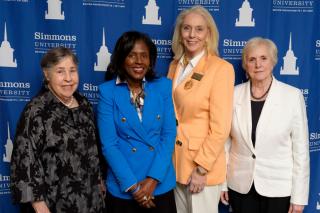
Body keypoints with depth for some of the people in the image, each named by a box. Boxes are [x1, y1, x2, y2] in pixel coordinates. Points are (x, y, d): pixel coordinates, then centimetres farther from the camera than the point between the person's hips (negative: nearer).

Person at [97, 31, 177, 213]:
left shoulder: (164, 86, -2)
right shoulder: (108, 91, -7)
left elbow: (169, 135, -4)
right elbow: (109, 144, -9)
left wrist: (153, 179, -12)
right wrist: (132, 185, -12)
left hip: (161, 185, 2)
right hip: (122, 188, -1)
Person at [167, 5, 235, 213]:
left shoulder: (221, 68, -13)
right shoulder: (175, 65, 6)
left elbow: (220, 127, -16)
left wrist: (202, 168, -16)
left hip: (202, 164, -6)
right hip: (176, 159, 6)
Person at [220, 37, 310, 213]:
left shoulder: (293, 96, -9)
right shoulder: (234, 94, -4)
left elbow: (301, 149, -6)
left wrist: (299, 196, -6)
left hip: (278, 187, -1)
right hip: (240, 185, 2)